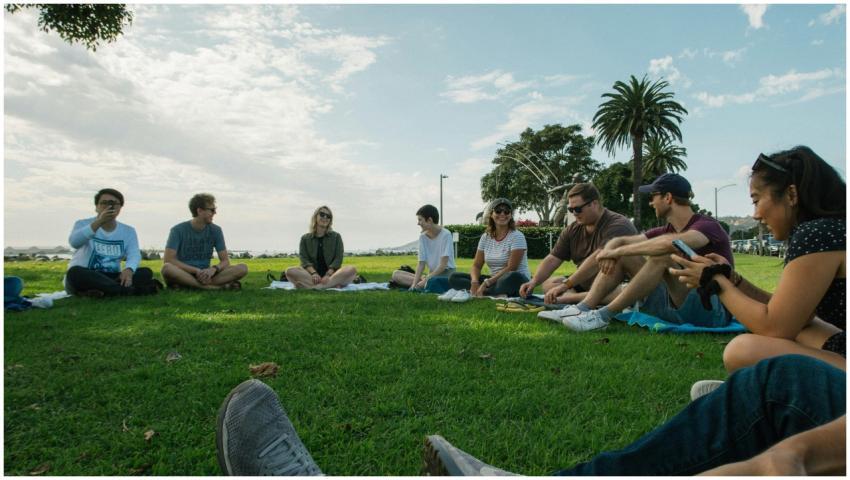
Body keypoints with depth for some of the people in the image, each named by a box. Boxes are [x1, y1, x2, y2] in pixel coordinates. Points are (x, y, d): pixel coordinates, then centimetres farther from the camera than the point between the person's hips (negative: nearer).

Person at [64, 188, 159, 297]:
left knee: (145, 272, -19)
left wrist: (128, 270, -32)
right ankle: (131, 290, -39)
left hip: (112, 278, 2)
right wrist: (99, 222, -35)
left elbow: (134, 255, -9)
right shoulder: (83, 224, 0)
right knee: (75, 272, -36)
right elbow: (74, 242, -23)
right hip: (85, 278, -2)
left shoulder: (128, 231, 7)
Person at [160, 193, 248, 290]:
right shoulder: (178, 230, -3)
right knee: (167, 268, -38)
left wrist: (214, 269, -20)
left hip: (204, 274, 3)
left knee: (242, 268, -20)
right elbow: (168, 260, -12)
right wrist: (196, 270, -21)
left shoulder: (215, 230, 6)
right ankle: (217, 287, -32)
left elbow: (225, 260, 3)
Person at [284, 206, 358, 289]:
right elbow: (304, 260, 2)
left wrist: (328, 275, -16)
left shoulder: (336, 236, 13)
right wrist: (314, 273, -18)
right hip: (312, 275, 1)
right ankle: (333, 285, -37)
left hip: (331, 274, 0)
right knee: (290, 271, -28)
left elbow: (338, 259, 2)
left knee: (351, 270, -31)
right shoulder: (305, 238, 14)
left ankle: (311, 287, -37)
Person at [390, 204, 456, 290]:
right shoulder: (422, 237, 5)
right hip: (431, 274, 7)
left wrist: (427, 279, -21)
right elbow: (421, 263, 0)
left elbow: (443, 264, -16)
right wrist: (414, 283, -13)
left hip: (445, 273, -6)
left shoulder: (445, 235, -13)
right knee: (396, 274, -6)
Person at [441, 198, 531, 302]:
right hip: (494, 280, 6)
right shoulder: (485, 237, 7)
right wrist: (475, 282, -19)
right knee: (454, 277, -9)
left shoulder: (517, 236, -9)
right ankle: (498, 293, -28)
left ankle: (469, 292, -30)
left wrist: (486, 283, -26)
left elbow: (511, 268, -18)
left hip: (517, 282, -5)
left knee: (512, 277, -41)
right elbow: (476, 265, 4)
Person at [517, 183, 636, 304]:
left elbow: (597, 260, -31)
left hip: (617, 285, -7)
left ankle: (568, 298, -32)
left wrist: (565, 285, -34)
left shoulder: (617, 225, -19)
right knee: (547, 283, 0)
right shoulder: (572, 230, 3)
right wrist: (533, 282, -16)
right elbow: (552, 259, 1)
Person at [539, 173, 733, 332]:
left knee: (663, 255, -30)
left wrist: (617, 251, -27)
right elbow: (619, 241, 7)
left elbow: (672, 243, -36)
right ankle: (582, 309, -17)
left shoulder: (707, 225, -13)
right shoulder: (666, 230, 9)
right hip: (675, 304, 7)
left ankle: (603, 316, -28)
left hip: (713, 312, -7)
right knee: (623, 256, 0)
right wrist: (609, 251, -18)